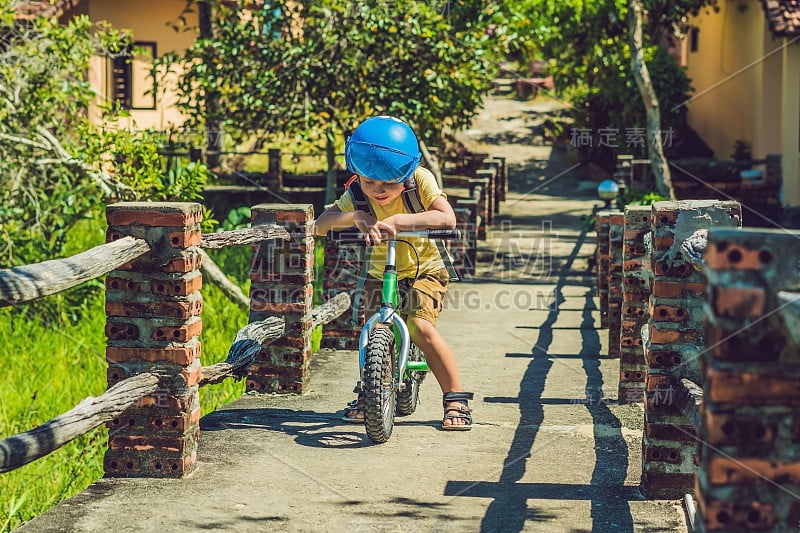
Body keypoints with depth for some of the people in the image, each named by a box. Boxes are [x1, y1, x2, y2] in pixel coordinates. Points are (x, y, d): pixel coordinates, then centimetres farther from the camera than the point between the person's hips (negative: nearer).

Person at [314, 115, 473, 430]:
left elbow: (447, 218, -37)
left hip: (424, 269, -3)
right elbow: (320, 225, -25)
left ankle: (456, 398, -10)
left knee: (420, 326, -22)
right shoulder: (356, 196, -17)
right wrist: (356, 217, -44)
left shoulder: (420, 180, -23)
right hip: (379, 272, 3)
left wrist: (396, 221, -47)